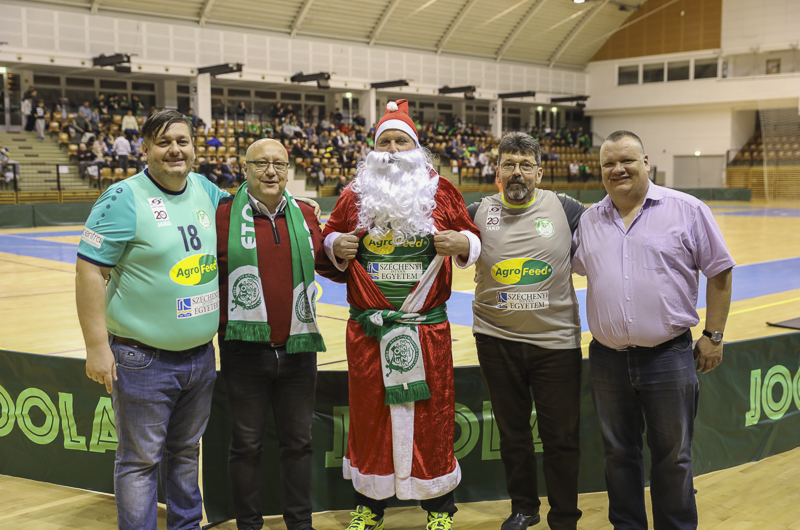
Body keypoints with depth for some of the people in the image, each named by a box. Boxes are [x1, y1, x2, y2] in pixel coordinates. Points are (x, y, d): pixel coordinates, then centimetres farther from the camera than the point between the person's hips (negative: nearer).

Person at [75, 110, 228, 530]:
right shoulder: (124, 198, -13)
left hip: (201, 356, 6)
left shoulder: (205, 191, 6)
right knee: (141, 460, 4)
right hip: (144, 361, -6)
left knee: (186, 452, 20)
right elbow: (89, 271, -15)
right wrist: (96, 346, -18)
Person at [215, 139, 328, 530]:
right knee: (247, 445, 9)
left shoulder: (304, 215, 7)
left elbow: (323, 260, 22)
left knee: (297, 441, 14)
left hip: (298, 347, 3)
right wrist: (219, 323, -2)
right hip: (245, 350, -3)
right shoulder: (225, 215, -4)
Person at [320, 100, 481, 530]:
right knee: (369, 410, 9)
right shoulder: (354, 196, 5)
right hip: (368, 329, 1)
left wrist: (463, 244, -12)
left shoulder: (441, 192, 3)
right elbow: (329, 239, 15)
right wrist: (336, 246, -7)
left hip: (427, 328, 0)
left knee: (431, 412, 7)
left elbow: (474, 240, 10)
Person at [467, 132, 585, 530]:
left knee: (562, 437, 8)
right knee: (512, 432, 16)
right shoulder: (479, 212, 1)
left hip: (556, 341, -1)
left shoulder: (564, 209, -2)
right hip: (497, 341, 1)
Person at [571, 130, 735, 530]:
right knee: (619, 454, 15)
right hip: (608, 359, 4)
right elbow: (576, 268, 23)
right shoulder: (589, 220, 8)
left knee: (672, 458, 8)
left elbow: (719, 272, 0)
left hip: (668, 357, -3)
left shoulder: (687, 210, -3)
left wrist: (713, 336, -2)